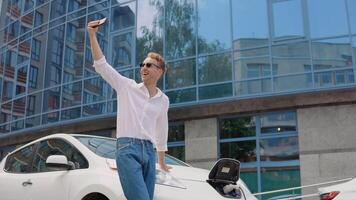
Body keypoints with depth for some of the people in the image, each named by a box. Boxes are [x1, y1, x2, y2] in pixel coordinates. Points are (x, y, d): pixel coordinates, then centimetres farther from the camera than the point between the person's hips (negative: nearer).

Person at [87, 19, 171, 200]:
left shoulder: (163, 100, 16)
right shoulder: (127, 87, 8)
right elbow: (101, 66, 0)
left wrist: (161, 162, 29)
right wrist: (92, 36, -8)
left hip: (149, 151, 5)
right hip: (127, 148, -4)